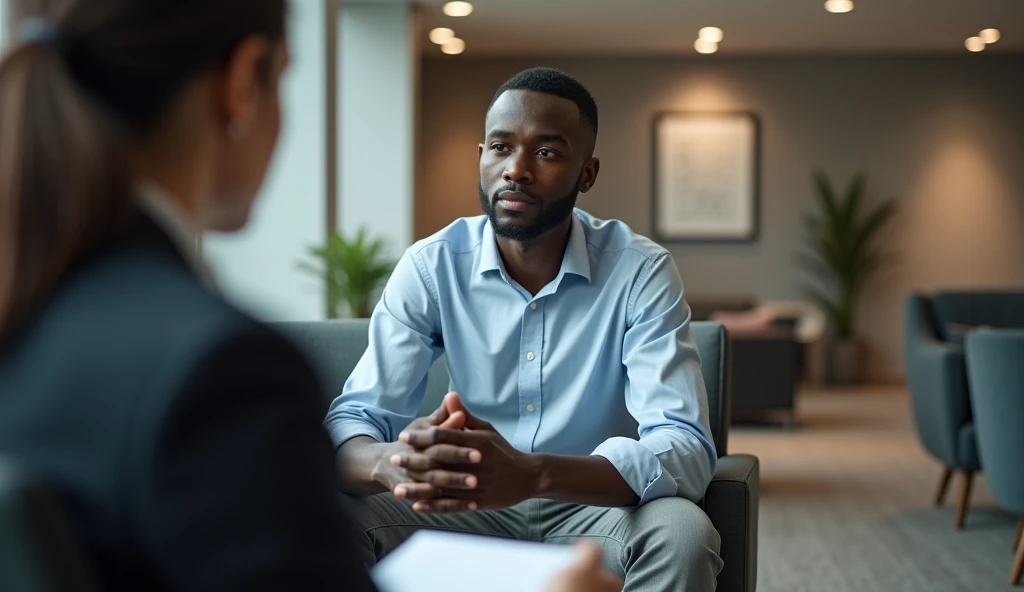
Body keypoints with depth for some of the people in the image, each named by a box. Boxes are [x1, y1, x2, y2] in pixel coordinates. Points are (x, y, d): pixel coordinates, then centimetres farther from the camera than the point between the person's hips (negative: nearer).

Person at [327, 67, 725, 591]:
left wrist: (531, 473, -46)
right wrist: (392, 463, -41)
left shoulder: (641, 272, -15)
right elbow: (350, 420, -14)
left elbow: (687, 448, -26)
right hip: (468, 508, 1)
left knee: (682, 532, -33)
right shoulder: (430, 266, -8)